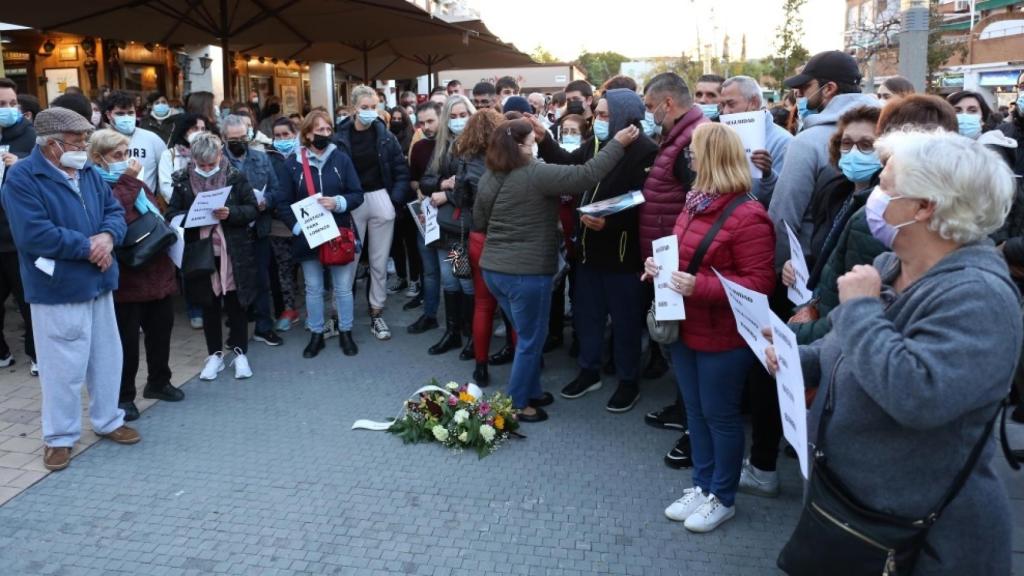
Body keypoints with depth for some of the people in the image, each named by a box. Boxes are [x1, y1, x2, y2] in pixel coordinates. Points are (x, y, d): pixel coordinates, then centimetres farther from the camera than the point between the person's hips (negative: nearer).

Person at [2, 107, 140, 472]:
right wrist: (87, 246, -19)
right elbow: (33, 234, -23)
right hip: (57, 290, -7)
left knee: (107, 357, 15)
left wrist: (108, 236, -12)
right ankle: (59, 437, 18)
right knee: (63, 366, 1)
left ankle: (108, 421, 32)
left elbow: (115, 211, 10)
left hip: (98, 282, 7)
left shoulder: (88, 172, 8)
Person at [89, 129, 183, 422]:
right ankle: (124, 395, 14)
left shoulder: (134, 183, 16)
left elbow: (156, 214, 26)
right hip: (128, 276, -8)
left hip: (158, 270, 8)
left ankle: (158, 382, 34)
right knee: (127, 338, 1)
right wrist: (127, 182, -21)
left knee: (161, 329, 17)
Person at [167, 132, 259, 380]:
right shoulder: (183, 180, 0)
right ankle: (215, 355, 25)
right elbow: (172, 213, 2)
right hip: (200, 251, 2)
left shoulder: (235, 177, -5)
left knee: (236, 303, 8)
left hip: (233, 251, -2)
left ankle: (240, 353, 23)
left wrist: (231, 213, -22)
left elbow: (253, 209, -4)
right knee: (209, 305, 12)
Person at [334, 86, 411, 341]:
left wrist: (396, 199, -6)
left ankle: (376, 313, 20)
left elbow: (402, 170, 3)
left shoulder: (386, 136, 0)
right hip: (351, 203, -2)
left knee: (379, 262, 9)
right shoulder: (341, 137, -5)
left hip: (381, 200, 2)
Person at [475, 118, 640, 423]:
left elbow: (479, 222, 17)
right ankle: (516, 404, 16)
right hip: (526, 272, -8)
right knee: (531, 339, 7)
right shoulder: (536, 174, -17)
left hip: (493, 268, 8)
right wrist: (617, 144, -11)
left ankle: (531, 392, 32)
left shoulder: (488, 177, 6)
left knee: (527, 334, 22)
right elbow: (585, 175, -20)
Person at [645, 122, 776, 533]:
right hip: (685, 329, 9)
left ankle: (723, 498, 24)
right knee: (695, 411, 18)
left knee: (720, 415, 6)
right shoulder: (696, 204, 8)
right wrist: (660, 265, 1)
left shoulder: (748, 216, -20)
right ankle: (702, 485, 33)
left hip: (722, 337, -8)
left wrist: (700, 286, -30)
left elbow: (759, 283, -22)